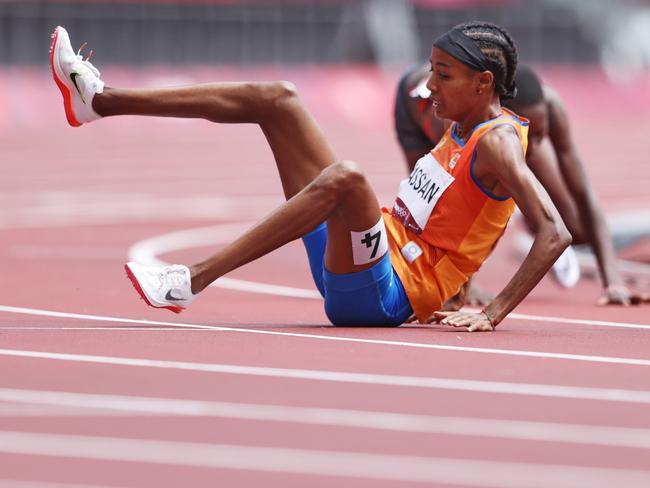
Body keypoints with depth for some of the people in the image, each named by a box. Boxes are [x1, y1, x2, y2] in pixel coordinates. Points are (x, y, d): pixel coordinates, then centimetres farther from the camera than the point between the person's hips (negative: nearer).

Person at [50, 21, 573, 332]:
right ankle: (99, 101, 5)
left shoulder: (497, 143, -12)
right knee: (275, 99, 10)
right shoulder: (463, 127, 14)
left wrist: (491, 316, -27)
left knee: (345, 176, -41)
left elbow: (556, 233, -23)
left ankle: (193, 279, -39)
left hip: (386, 293, -10)